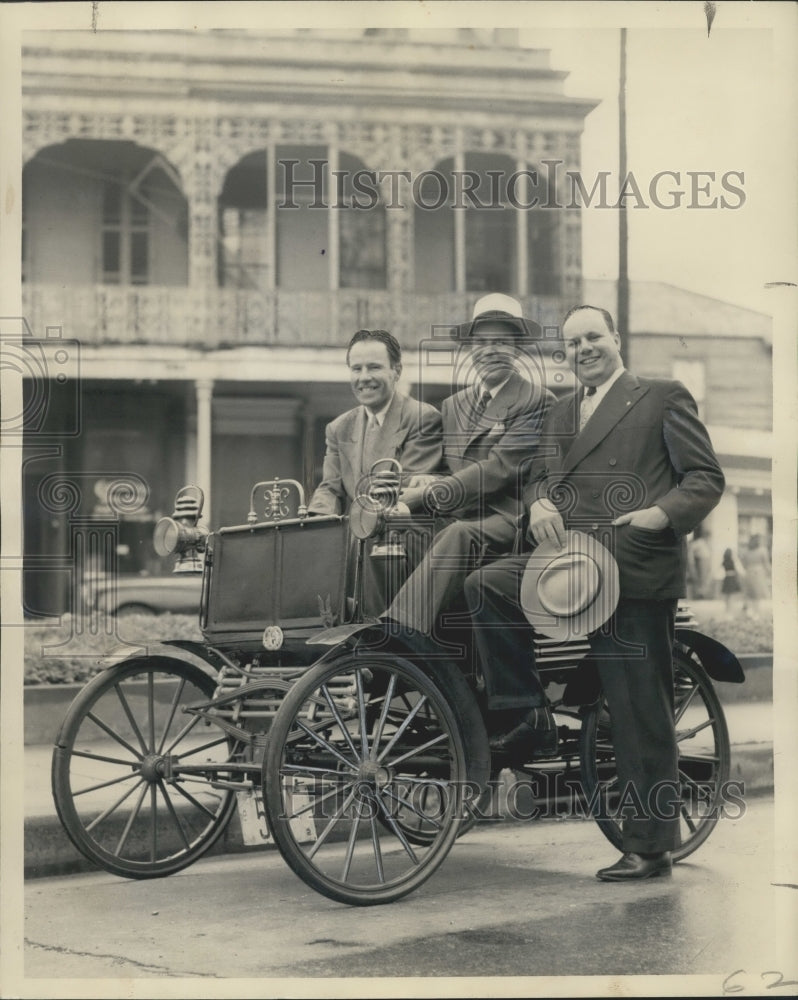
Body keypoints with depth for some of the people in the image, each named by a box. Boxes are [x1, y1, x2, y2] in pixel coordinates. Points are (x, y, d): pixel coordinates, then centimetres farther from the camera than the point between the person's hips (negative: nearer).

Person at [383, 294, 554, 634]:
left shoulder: (537, 402, -1)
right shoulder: (453, 405, 21)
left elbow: (501, 468, -12)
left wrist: (429, 495, -16)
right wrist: (432, 481, -7)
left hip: (506, 521, -6)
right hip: (454, 518, 6)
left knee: (460, 535, -36)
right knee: (409, 536, -25)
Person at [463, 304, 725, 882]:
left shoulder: (663, 399, 4)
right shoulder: (561, 415, 23)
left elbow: (707, 477, -1)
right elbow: (541, 477, 18)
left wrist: (663, 512, -19)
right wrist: (540, 503, -7)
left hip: (636, 576, -6)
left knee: (642, 719, -3)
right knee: (485, 586, -19)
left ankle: (651, 847, 7)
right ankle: (529, 719, -7)